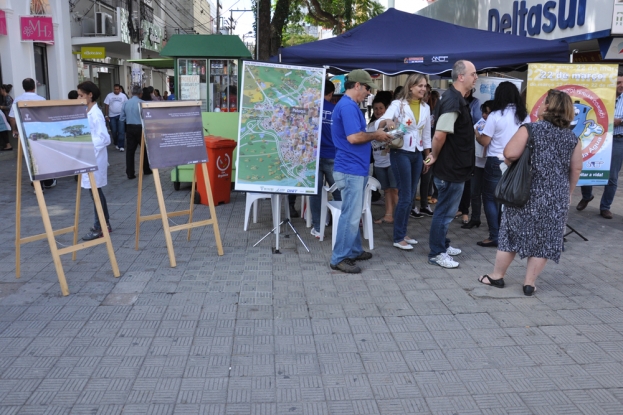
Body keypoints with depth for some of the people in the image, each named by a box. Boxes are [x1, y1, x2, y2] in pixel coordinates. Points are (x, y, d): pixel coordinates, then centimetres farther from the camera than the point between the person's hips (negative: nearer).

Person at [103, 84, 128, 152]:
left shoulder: (123, 96, 3)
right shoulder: (109, 96, 2)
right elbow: (106, 106, 1)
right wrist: (106, 115, -4)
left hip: (121, 115, -1)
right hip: (112, 116, 1)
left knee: (121, 131, -9)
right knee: (114, 131, 6)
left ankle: (121, 146, -7)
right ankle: (116, 143, 25)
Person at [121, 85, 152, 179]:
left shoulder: (126, 103, 1)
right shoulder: (142, 103, -12)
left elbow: (122, 118, 4)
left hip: (129, 128, 4)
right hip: (140, 128, -4)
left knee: (130, 151, 6)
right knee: (144, 149, 13)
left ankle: (130, 173, 6)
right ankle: (146, 170, 24)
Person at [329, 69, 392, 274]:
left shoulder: (349, 106, 17)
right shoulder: (348, 106, -16)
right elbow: (353, 137, -24)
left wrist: (375, 134, 10)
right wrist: (375, 135, -10)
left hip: (354, 169, 11)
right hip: (351, 170, -11)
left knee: (353, 214, 18)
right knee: (351, 215, -6)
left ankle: (354, 251, 29)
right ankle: (339, 258, 1)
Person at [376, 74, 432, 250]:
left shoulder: (425, 108, 9)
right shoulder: (398, 104, -8)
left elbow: (427, 135, 15)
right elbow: (380, 123, -22)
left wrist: (428, 158, 14)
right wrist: (387, 121, -45)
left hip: (417, 154, 6)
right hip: (401, 153, -6)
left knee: (410, 197, 10)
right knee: (405, 197, -6)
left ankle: (403, 233, 22)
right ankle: (398, 238, 4)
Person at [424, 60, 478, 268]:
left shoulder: (456, 98, 11)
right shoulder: (453, 101, -22)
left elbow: (445, 134, 20)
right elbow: (439, 135, -28)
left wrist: (436, 156, 16)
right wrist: (435, 157, -12)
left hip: (452, 165, 10)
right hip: (451, 167, -10)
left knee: (446, 209, 20)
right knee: (445, 211, 0)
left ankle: (442, 245, 33)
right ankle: (436, 253, 11)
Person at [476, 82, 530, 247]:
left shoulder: (495, 115, -12)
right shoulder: (524, 116, 3)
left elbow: (485, 141, -9)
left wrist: (476, 135, 10)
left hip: (496, 162, -5)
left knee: (490, 198, 4)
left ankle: (495, 236, 0)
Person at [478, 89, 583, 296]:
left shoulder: (530, 129, -10)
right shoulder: (573, 138, 3)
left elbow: (510, 154, -20)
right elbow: (576, 170, 8)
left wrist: (509, 161, 2)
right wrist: (567, 193, 20)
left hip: (526, 193, -2)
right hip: (556, 197, 3)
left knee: (513, 233, 9)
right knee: (544, 239, 9)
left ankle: (497, 276, 19)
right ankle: (529, 283, 14)